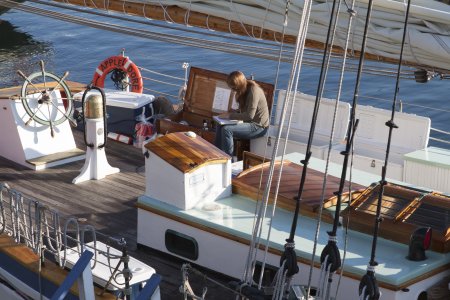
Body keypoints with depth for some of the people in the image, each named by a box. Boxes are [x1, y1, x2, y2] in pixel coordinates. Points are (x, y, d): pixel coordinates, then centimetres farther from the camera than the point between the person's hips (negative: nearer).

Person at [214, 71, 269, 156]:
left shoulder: (253, 90, -21)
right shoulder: (244, 90, 7)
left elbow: (249, 115, -26)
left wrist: (230, 116, -19)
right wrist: (229, 113, -2)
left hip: (258, 126, -9)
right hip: (249, 123, 9)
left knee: (226, 129, -24)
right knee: (219, 126, -1)